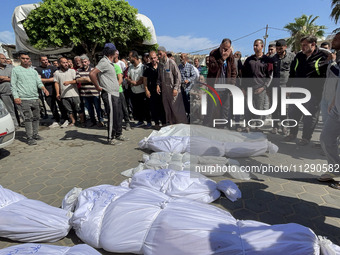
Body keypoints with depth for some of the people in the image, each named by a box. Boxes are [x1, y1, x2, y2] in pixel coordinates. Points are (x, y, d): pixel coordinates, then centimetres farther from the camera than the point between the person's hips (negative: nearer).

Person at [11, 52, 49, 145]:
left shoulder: (33, 71, 19)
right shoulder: (16, 70, 6)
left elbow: (39, 82, 10)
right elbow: (13, 85, 1)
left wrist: (43, 88, -12)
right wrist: (16, 96, -11)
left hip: (35, 98, 5)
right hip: (24, 99, -5)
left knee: (36, 117, 9)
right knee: (28, 118, -11)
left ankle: (35, 134, 21)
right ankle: (29, 138, -7)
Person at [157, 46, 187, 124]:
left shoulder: (171, 62, -10)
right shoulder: (160, 64, 9)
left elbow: (178, 76, -11)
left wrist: (175, 88, -17)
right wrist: (158, 84, 0)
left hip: (173, 90, -6)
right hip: (164, 90, 7)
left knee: (176, 108, -2)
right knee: (167, 108, 10)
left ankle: (183, 124, 11)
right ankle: (172, 123, 22)